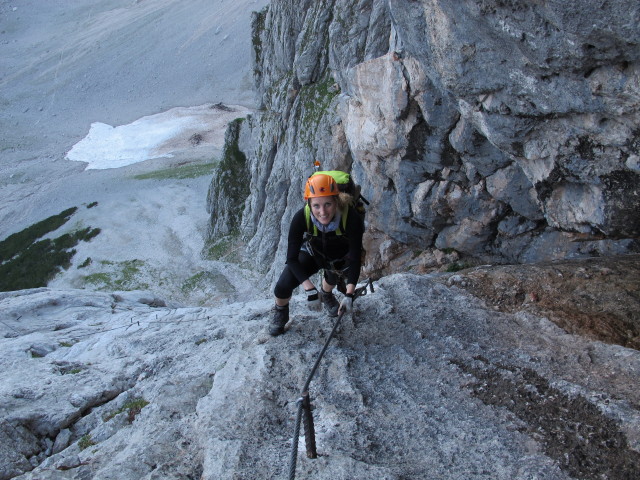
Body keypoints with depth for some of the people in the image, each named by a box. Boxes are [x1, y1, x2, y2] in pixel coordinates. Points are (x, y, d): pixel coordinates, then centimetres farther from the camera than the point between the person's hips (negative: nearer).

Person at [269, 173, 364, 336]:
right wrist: (310, 289, -39)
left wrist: (349, 295, -38)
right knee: (282, 287, -17)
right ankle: (281, 312, 19)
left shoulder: (351, 218, -37)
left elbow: (355, 257, -30)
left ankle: (326, 294, 16)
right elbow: (292, 258, -29)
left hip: (341, 256, 3)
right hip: (312, 253, -3)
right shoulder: (301, 217, -35)